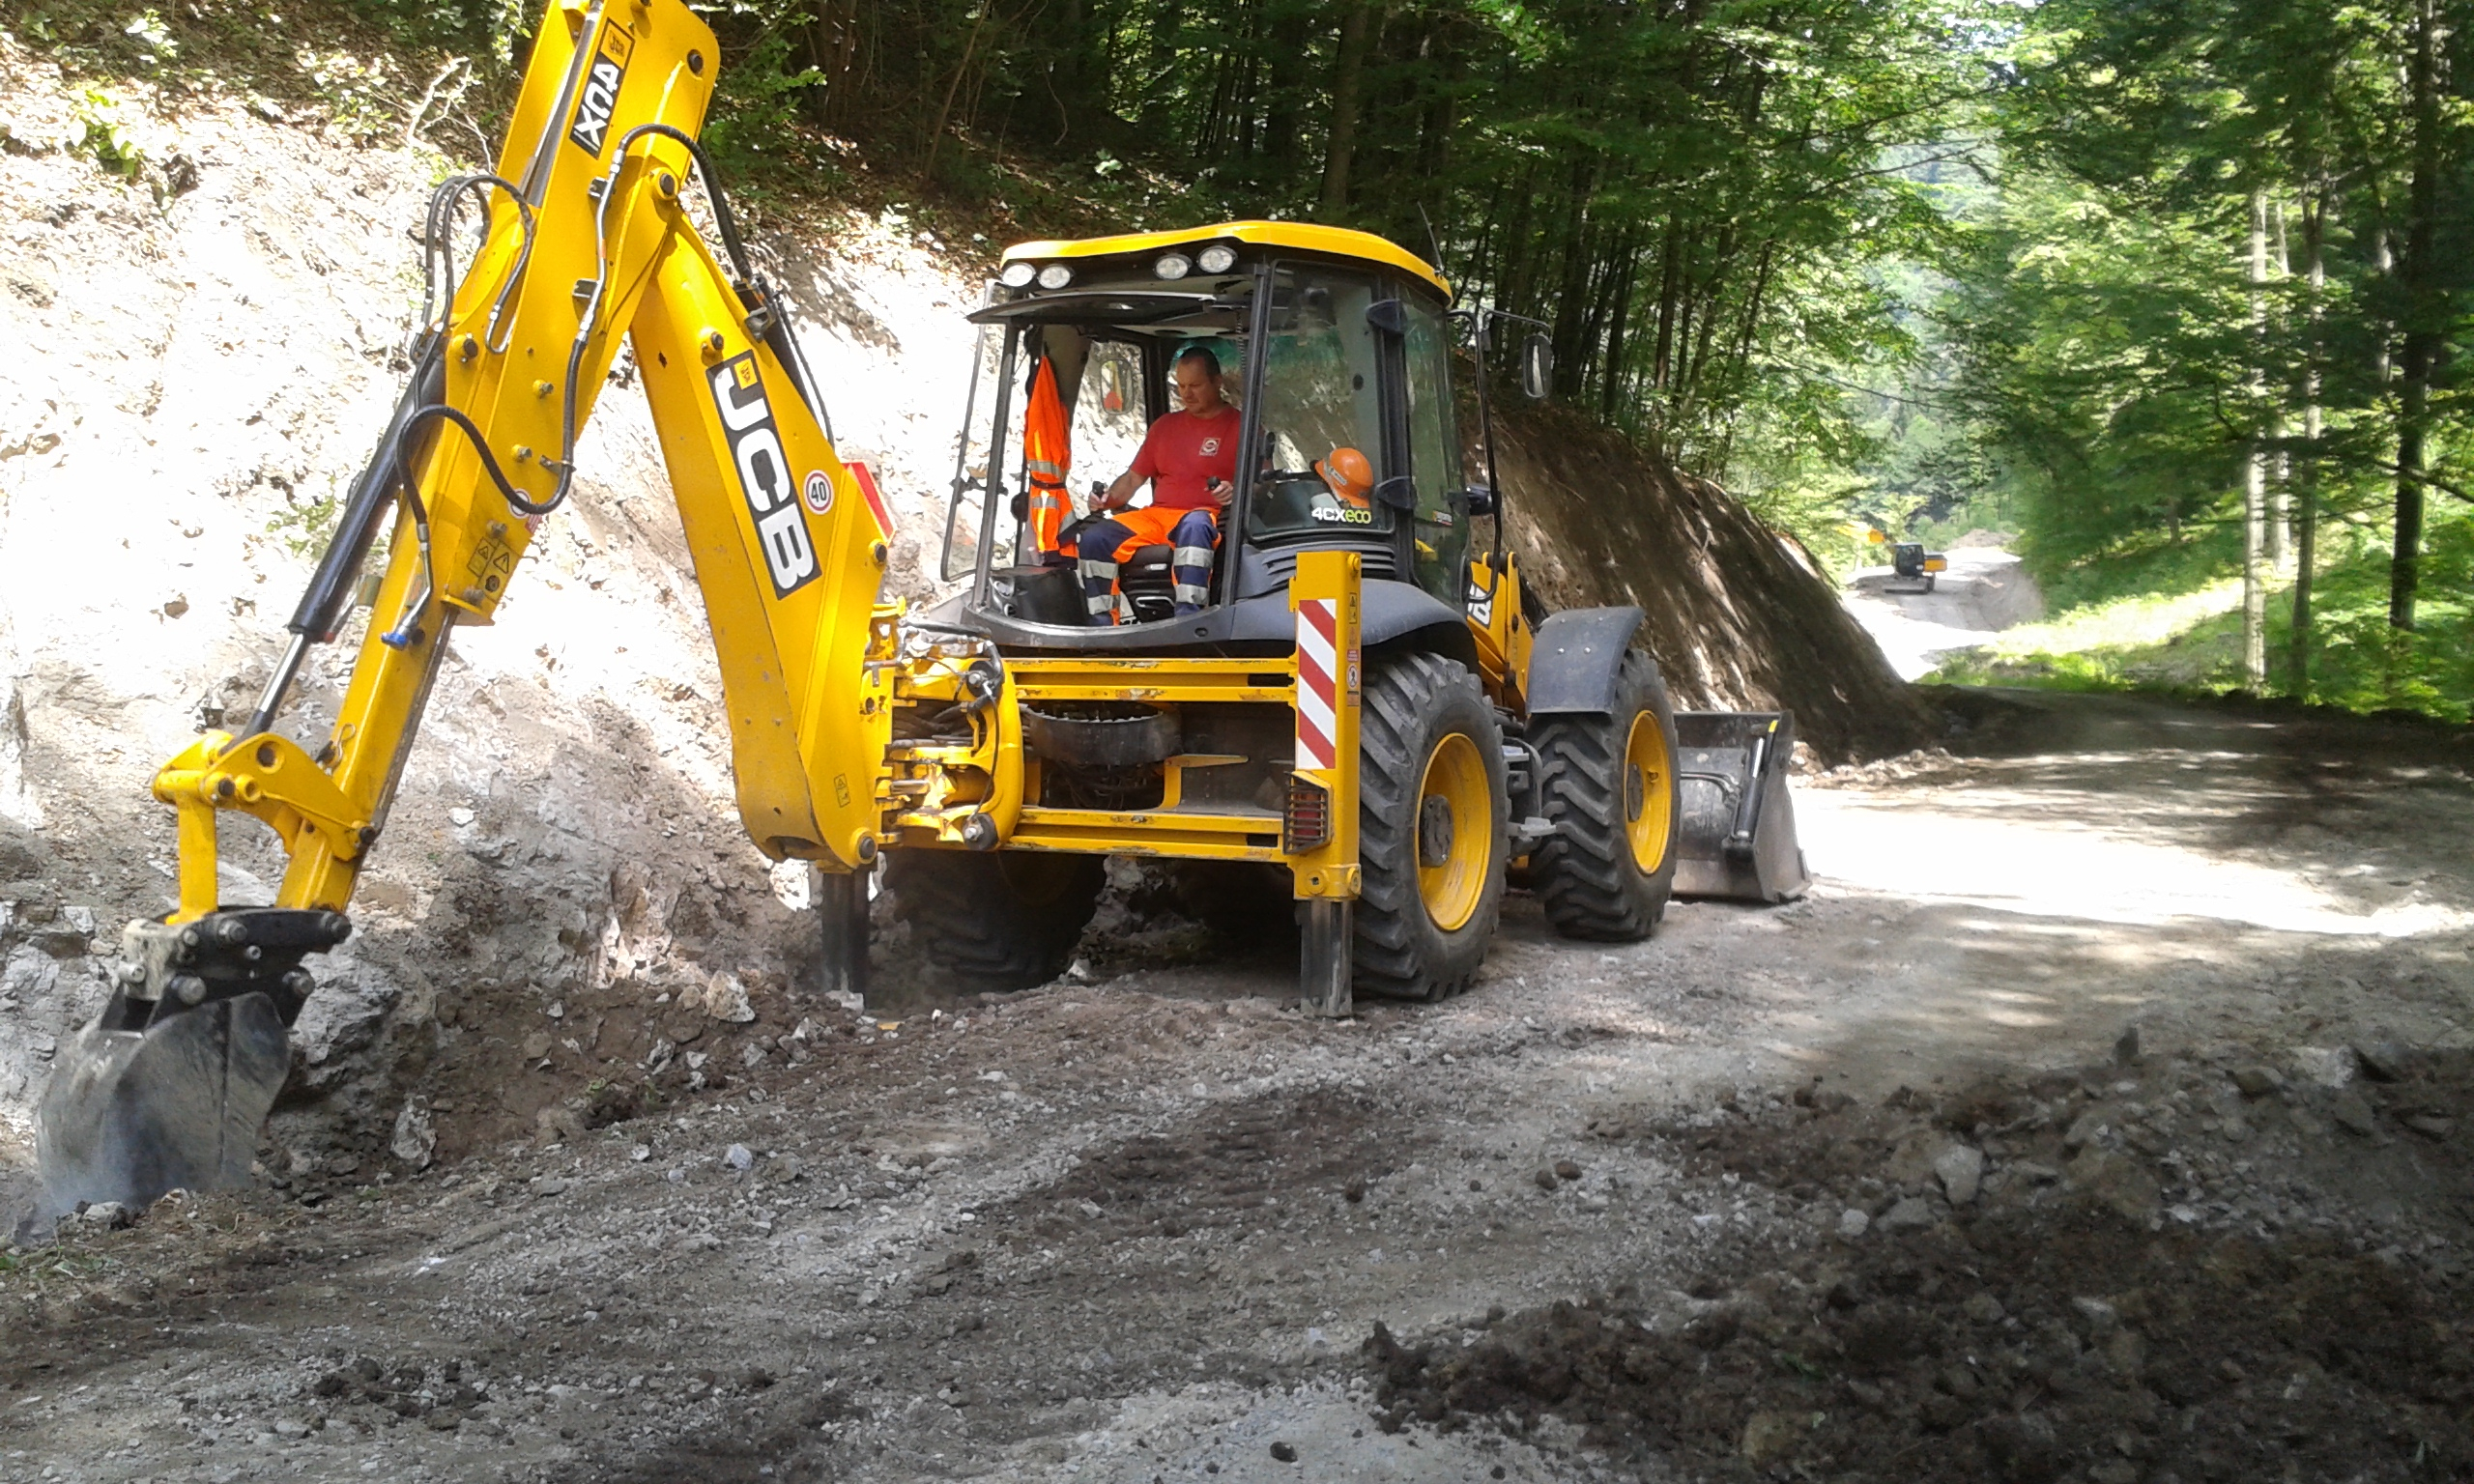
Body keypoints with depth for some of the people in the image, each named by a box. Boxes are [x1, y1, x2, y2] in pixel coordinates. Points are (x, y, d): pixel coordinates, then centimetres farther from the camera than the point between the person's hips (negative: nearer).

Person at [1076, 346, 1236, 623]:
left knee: (1194, 526, -42)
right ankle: (1101, 626, -20)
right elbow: (1134, 477, 25)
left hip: (1208, 516, -5)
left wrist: (1235, 491, -25)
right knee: (1094, 538, -19)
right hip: (1157, 515, 5)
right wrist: (1110, 498, 4)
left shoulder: (1239, 425, 7)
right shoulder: (1165, 426, 25)